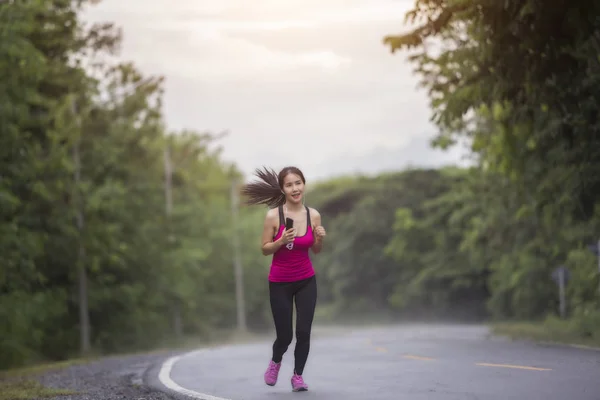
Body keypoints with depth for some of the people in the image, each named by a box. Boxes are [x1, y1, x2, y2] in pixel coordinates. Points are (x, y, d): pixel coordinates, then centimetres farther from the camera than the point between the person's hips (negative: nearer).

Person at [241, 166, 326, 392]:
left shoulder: (314, 215, -7)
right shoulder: (273, 215, -15)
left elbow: (316, 250, 5)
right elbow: (265, 250, -8)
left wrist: (320, 239, -16)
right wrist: (282, 241, -26)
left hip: (306, 281, 2)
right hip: (280, 283, -2)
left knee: (303, 332, -5)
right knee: (284, 336, 3)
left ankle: (298, 375, 16)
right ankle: (275, 362, 37)